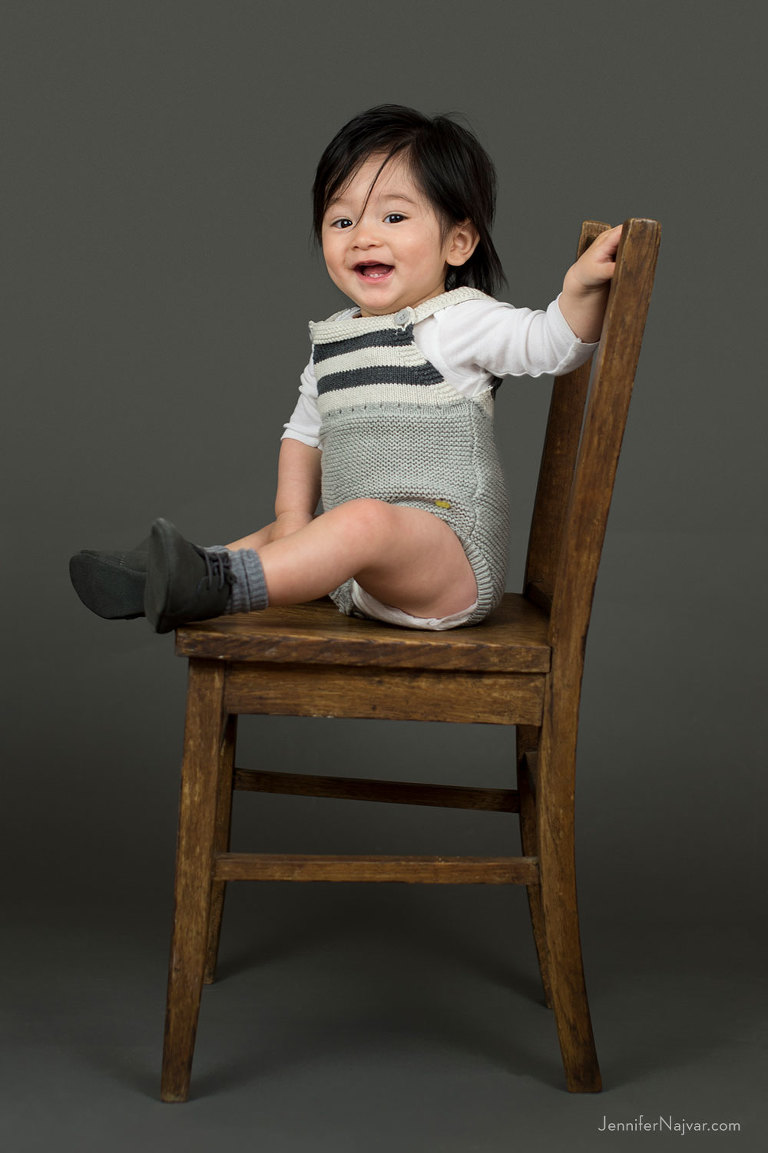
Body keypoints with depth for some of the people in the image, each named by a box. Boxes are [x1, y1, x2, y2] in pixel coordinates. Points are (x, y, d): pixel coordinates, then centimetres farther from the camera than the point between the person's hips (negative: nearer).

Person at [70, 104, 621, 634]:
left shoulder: (460, 320, -4)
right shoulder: (332, 339, 16)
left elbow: (552, 344, -11)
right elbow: (306, 432, 24)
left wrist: (582, 284, -31)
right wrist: (292, 517, 10)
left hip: (456, 560, -8)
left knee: (366, 519, -34)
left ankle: (221, 584, -38)